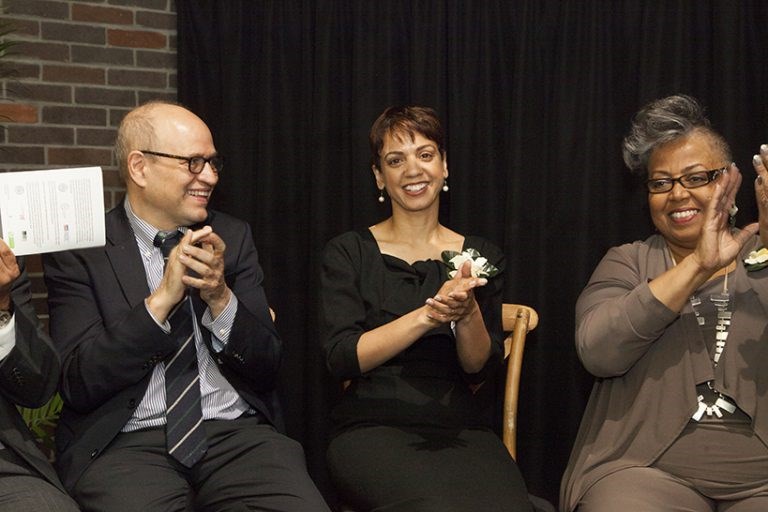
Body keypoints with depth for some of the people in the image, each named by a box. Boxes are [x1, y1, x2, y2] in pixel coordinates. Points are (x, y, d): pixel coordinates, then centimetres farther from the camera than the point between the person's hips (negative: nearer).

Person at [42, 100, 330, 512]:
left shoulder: (233, 237, 9)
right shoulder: (78, 252, 0)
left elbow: (266, 366, 6)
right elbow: (78, 384, -8)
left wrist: (220, 297, -12)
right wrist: (162, 298, -17)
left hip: (237, 432, 2)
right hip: (126, 443, -2)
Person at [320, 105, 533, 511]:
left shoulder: (481, 256, 13)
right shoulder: (348, 253, 6)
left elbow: (481, 368, 5)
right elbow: (341, 358, -6)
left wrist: (468, 314, -16)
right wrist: (427, 315, -18)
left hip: (460, 428, 3)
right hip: (372, 429, -2)